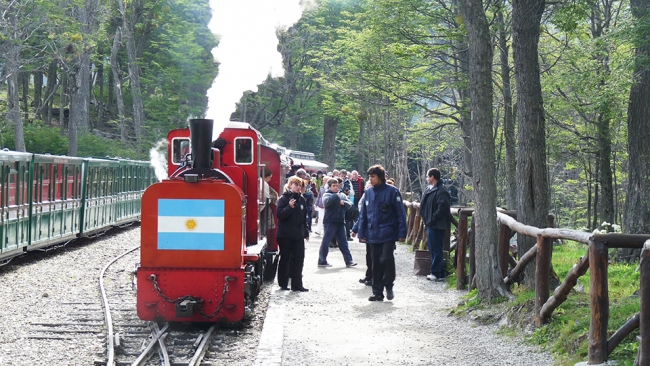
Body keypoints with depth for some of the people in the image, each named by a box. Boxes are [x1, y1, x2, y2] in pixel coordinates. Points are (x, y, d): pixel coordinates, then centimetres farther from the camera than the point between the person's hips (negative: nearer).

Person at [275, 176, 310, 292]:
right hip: (285, 234, -5)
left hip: (298, 235, 5)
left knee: (299, 259, 2)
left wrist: (305, 232, 17)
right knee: (285, 259, 6)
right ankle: (283, 283, 17)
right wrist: (289, 207, -29)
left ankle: (297, 284, 7)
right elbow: (280, 215, -15)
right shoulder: (284, 198, -7)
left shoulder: (301, 199, 9)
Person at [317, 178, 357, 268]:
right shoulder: (327, 194, -2)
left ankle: (348, 261, 8)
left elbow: (349, 204, 6)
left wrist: (343, 203, -13)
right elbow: (326, 202, -22)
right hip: (330, 222, -5)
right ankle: (322, 261, 4)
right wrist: (336, 196, -23)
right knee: (326, 241, -2)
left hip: (340, 222, 5)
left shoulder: (342, 195, 14)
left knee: (343, 242, 7)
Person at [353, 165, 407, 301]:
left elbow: (400, 213, -7)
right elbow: (363, 214, 14)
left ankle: (389, 285, 8)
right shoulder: (368, 193, 9)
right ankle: (377, 292, 17)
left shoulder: (392, 191, -6)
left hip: (388, 234, -5)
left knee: (386, 259, -15)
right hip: (373, 234, 5)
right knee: (376, 263, 9)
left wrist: (402, 233, -11)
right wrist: (361, 233, 9)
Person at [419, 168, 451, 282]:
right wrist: (425, 218, 13)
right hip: (431, 225, 10)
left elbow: (442, 208, -25)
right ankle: (438, 273, 21)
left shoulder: (441, 191, -16)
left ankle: (437, 273, 0)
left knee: (436, 250, -5)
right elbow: (424, 205, 25)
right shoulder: (429, 189, 15)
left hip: (437, 226, -10)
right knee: (433, 250, 15)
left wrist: (431, 220, -20)